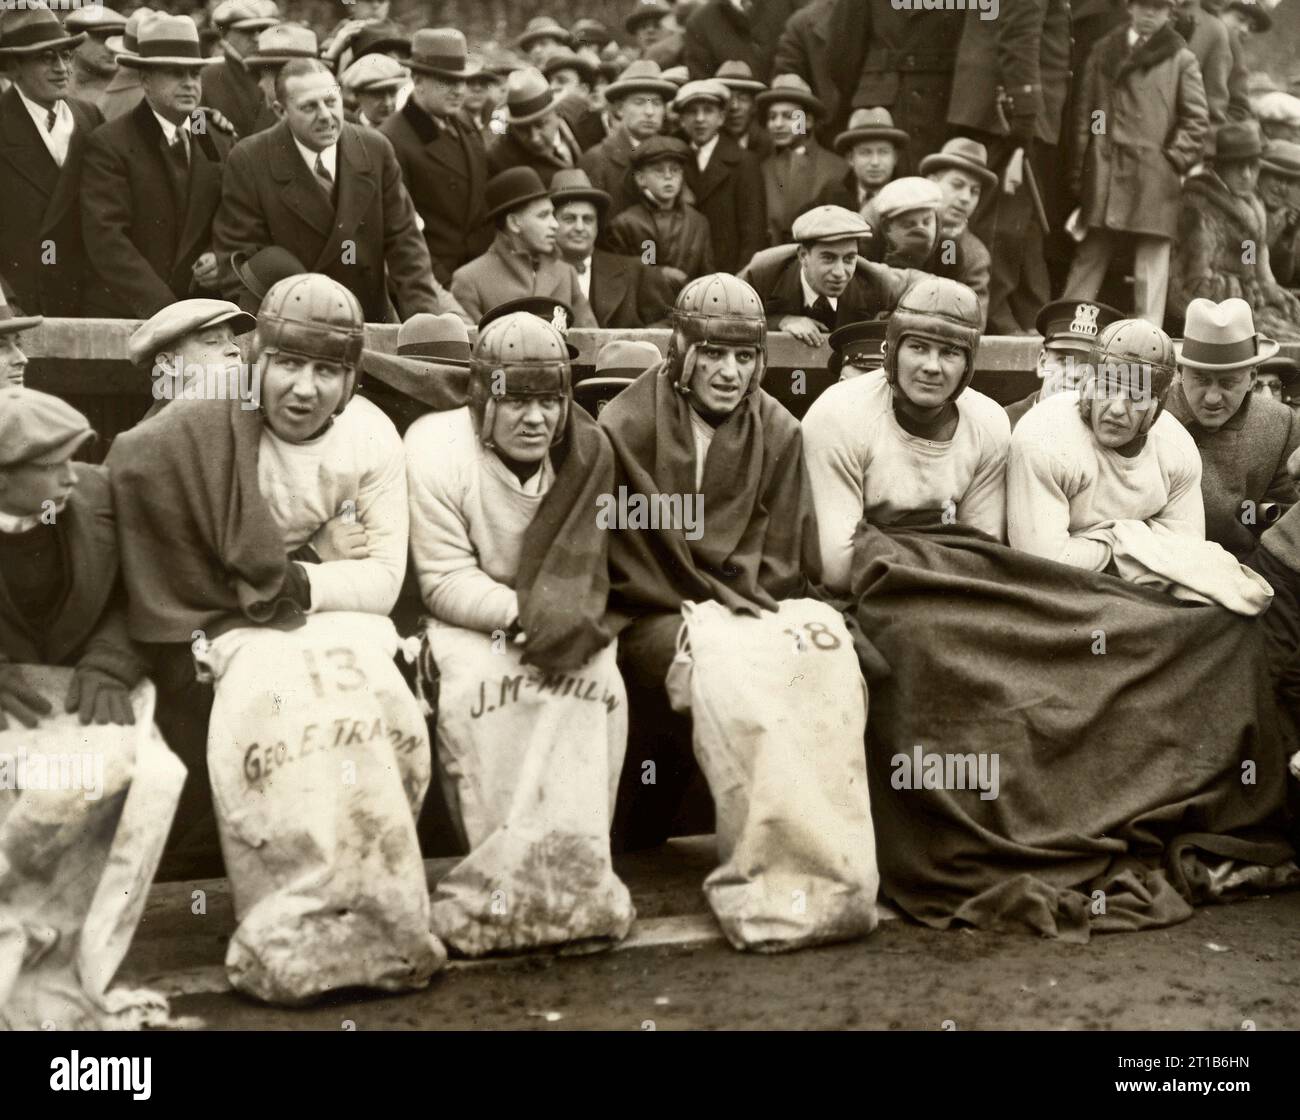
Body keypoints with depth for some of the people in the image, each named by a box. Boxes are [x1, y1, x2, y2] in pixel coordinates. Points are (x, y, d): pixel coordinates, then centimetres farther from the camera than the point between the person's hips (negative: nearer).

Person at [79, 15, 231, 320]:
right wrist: (159, 306, -22)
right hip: (123, 315, -4)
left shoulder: (218, 144, 10)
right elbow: (105, 238, -14)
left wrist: (220, 258, -5)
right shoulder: (109, 145, -6)